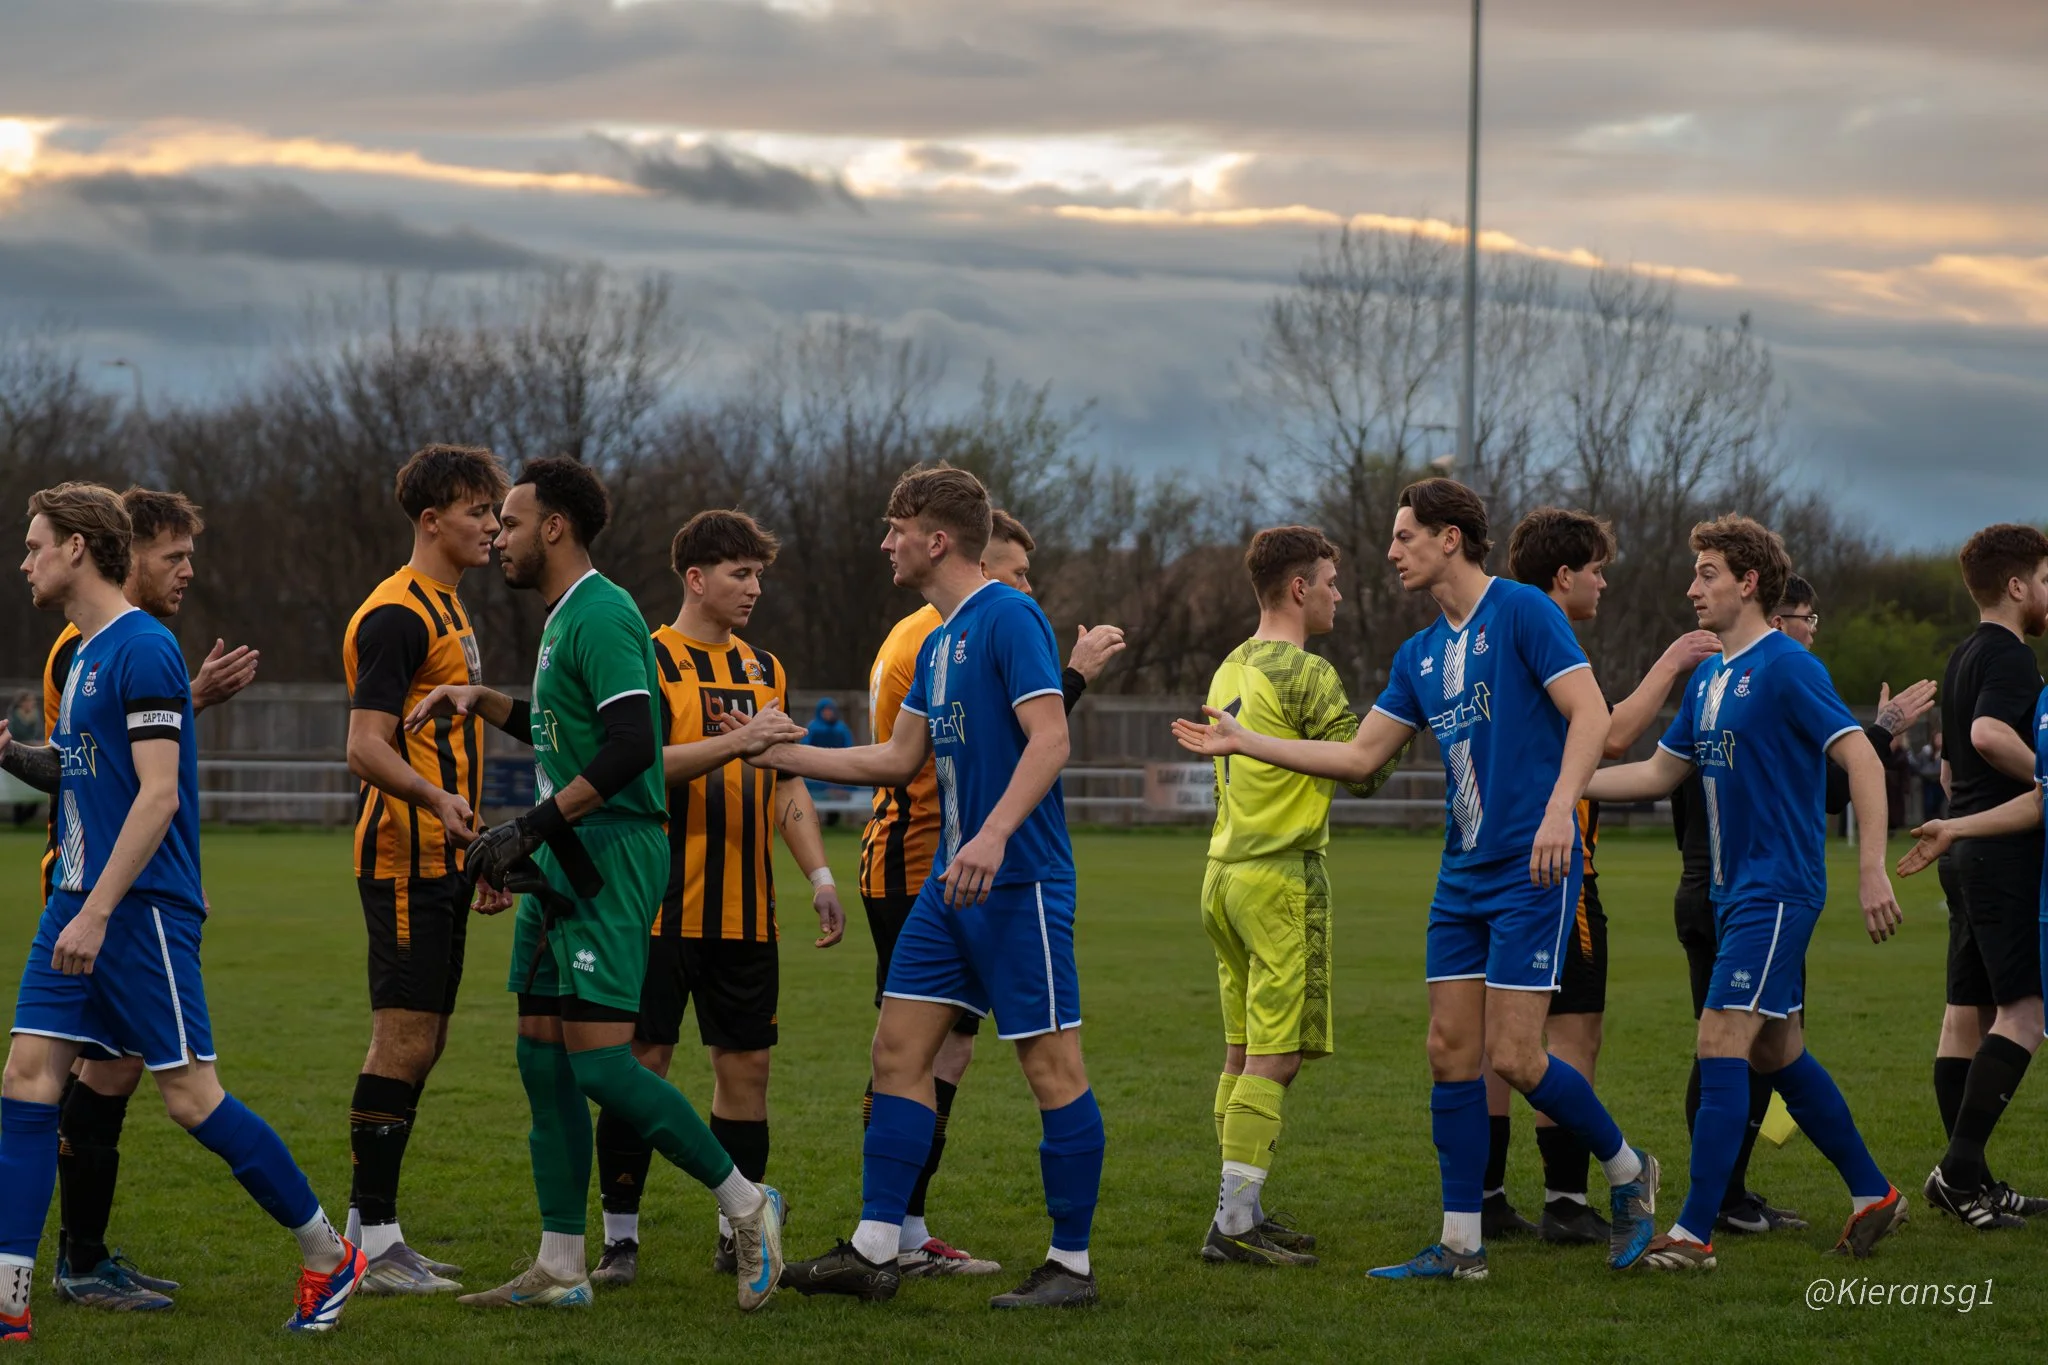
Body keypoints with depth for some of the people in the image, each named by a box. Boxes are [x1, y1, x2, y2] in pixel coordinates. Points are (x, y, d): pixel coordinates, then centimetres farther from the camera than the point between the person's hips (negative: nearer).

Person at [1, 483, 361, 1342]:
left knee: (190, 1096, -5)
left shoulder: (144, 649, -13)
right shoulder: (83, 655, 16)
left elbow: (157, 795, -19)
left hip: (143, 910, -9)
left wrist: (96, 913, -23)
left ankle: (328, 1256, 9)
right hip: (78, 902, 9)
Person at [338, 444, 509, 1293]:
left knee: (418, 1043, 11)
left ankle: (368, 1229, 17)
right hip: (405, 861, -10)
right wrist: (437, 799, -36)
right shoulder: (396, 616, -13)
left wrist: (481, 840, 26)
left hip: (442, 859, 10)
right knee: (405, 1041, -10)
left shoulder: (449, 611, 18)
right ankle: (374, 1244, -8)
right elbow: (366, 748, -22)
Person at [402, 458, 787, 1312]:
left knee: (598, 1058, -13)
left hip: (609, 859, -10)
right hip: (563, 864, 10)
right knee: (542, 1056, 8)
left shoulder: (602, 616, -14)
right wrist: (479, 700, 21)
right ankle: (560, 1267, 11)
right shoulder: (563, 619, 18)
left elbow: (629, 747, -24)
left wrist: (532, 828, -23)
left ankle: (745, 1203, -1)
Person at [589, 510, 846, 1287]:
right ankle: (620, 1235, 3)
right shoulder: (649, 662, -3)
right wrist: (734, 742, -26)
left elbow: (787, 788, 17)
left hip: (746, 913, 5)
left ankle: (740, 1232, 14)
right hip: (662, 908, -5)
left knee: (745, 1065, 5)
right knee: (641, 1061, -4)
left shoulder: (766, 670, 15)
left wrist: (820, 878, 8)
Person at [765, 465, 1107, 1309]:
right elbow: (900, 759, 24)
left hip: (1019, 883, -9)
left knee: (1051, 1065, -3)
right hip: (948, 886, 9)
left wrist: (994, 835, -31)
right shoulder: (938, 640, 16)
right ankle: (875, 1250, 7)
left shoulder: (1010, 619, -12)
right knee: (899, 1051, 5)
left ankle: (1071, 1264, 3)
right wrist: (784, 755, 24)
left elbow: (1050, 740, -20)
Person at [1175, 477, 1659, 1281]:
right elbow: (1361, 756, 19)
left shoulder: (1521, 612, -8)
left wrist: (1560, 808, -27)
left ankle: (1627, 1170, 14)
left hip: (1532, 870, -8)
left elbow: (1591, 714, -14)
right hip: (1463, 876, 8)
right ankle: (1461, 1245, 9)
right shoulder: (1420, 655, 15)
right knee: (1451, 1052, 4)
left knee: (1513, 1057, -10)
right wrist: (1243, 743, 18)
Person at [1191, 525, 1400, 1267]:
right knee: (1276, 1057, -8)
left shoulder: (1231, 669, 14)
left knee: (1244, 1053, 11)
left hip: (1224, 873, 9)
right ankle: (1234, 1222, -11)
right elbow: (1363, 773, -9)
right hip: (1282, 878, -9)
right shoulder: (1306, 675, -12)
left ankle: (1243, 1213, 14)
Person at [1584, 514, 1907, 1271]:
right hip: (1736, 890, 9)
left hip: (1778, 890, -9)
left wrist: (1872, 869, -24)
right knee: (1776, 1052, 14)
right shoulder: (1708, 677, 14)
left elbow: (1862, 761, -17)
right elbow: (1659, 772, 21)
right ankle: (1872, 1193, 26)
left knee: (1721, 1045, -13)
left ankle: (1694, 1232, -14)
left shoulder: (1787, 667, -13)